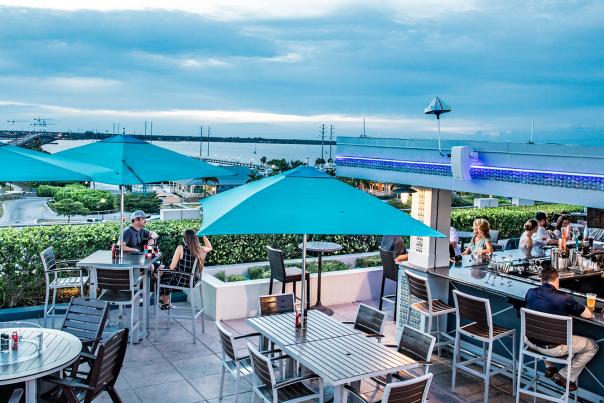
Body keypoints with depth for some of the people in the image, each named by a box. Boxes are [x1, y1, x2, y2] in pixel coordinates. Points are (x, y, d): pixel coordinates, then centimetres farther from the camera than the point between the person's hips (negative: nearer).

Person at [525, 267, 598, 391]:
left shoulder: (530, 293, -5)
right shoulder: (564, 298, -20)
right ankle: (564, 376, 17)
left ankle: (549, 368, 35)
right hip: (553, 348, -5)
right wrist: (574, 308, 13)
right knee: (592, 346, 16)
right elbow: (588, 314, -8)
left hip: (531, 342, 6)